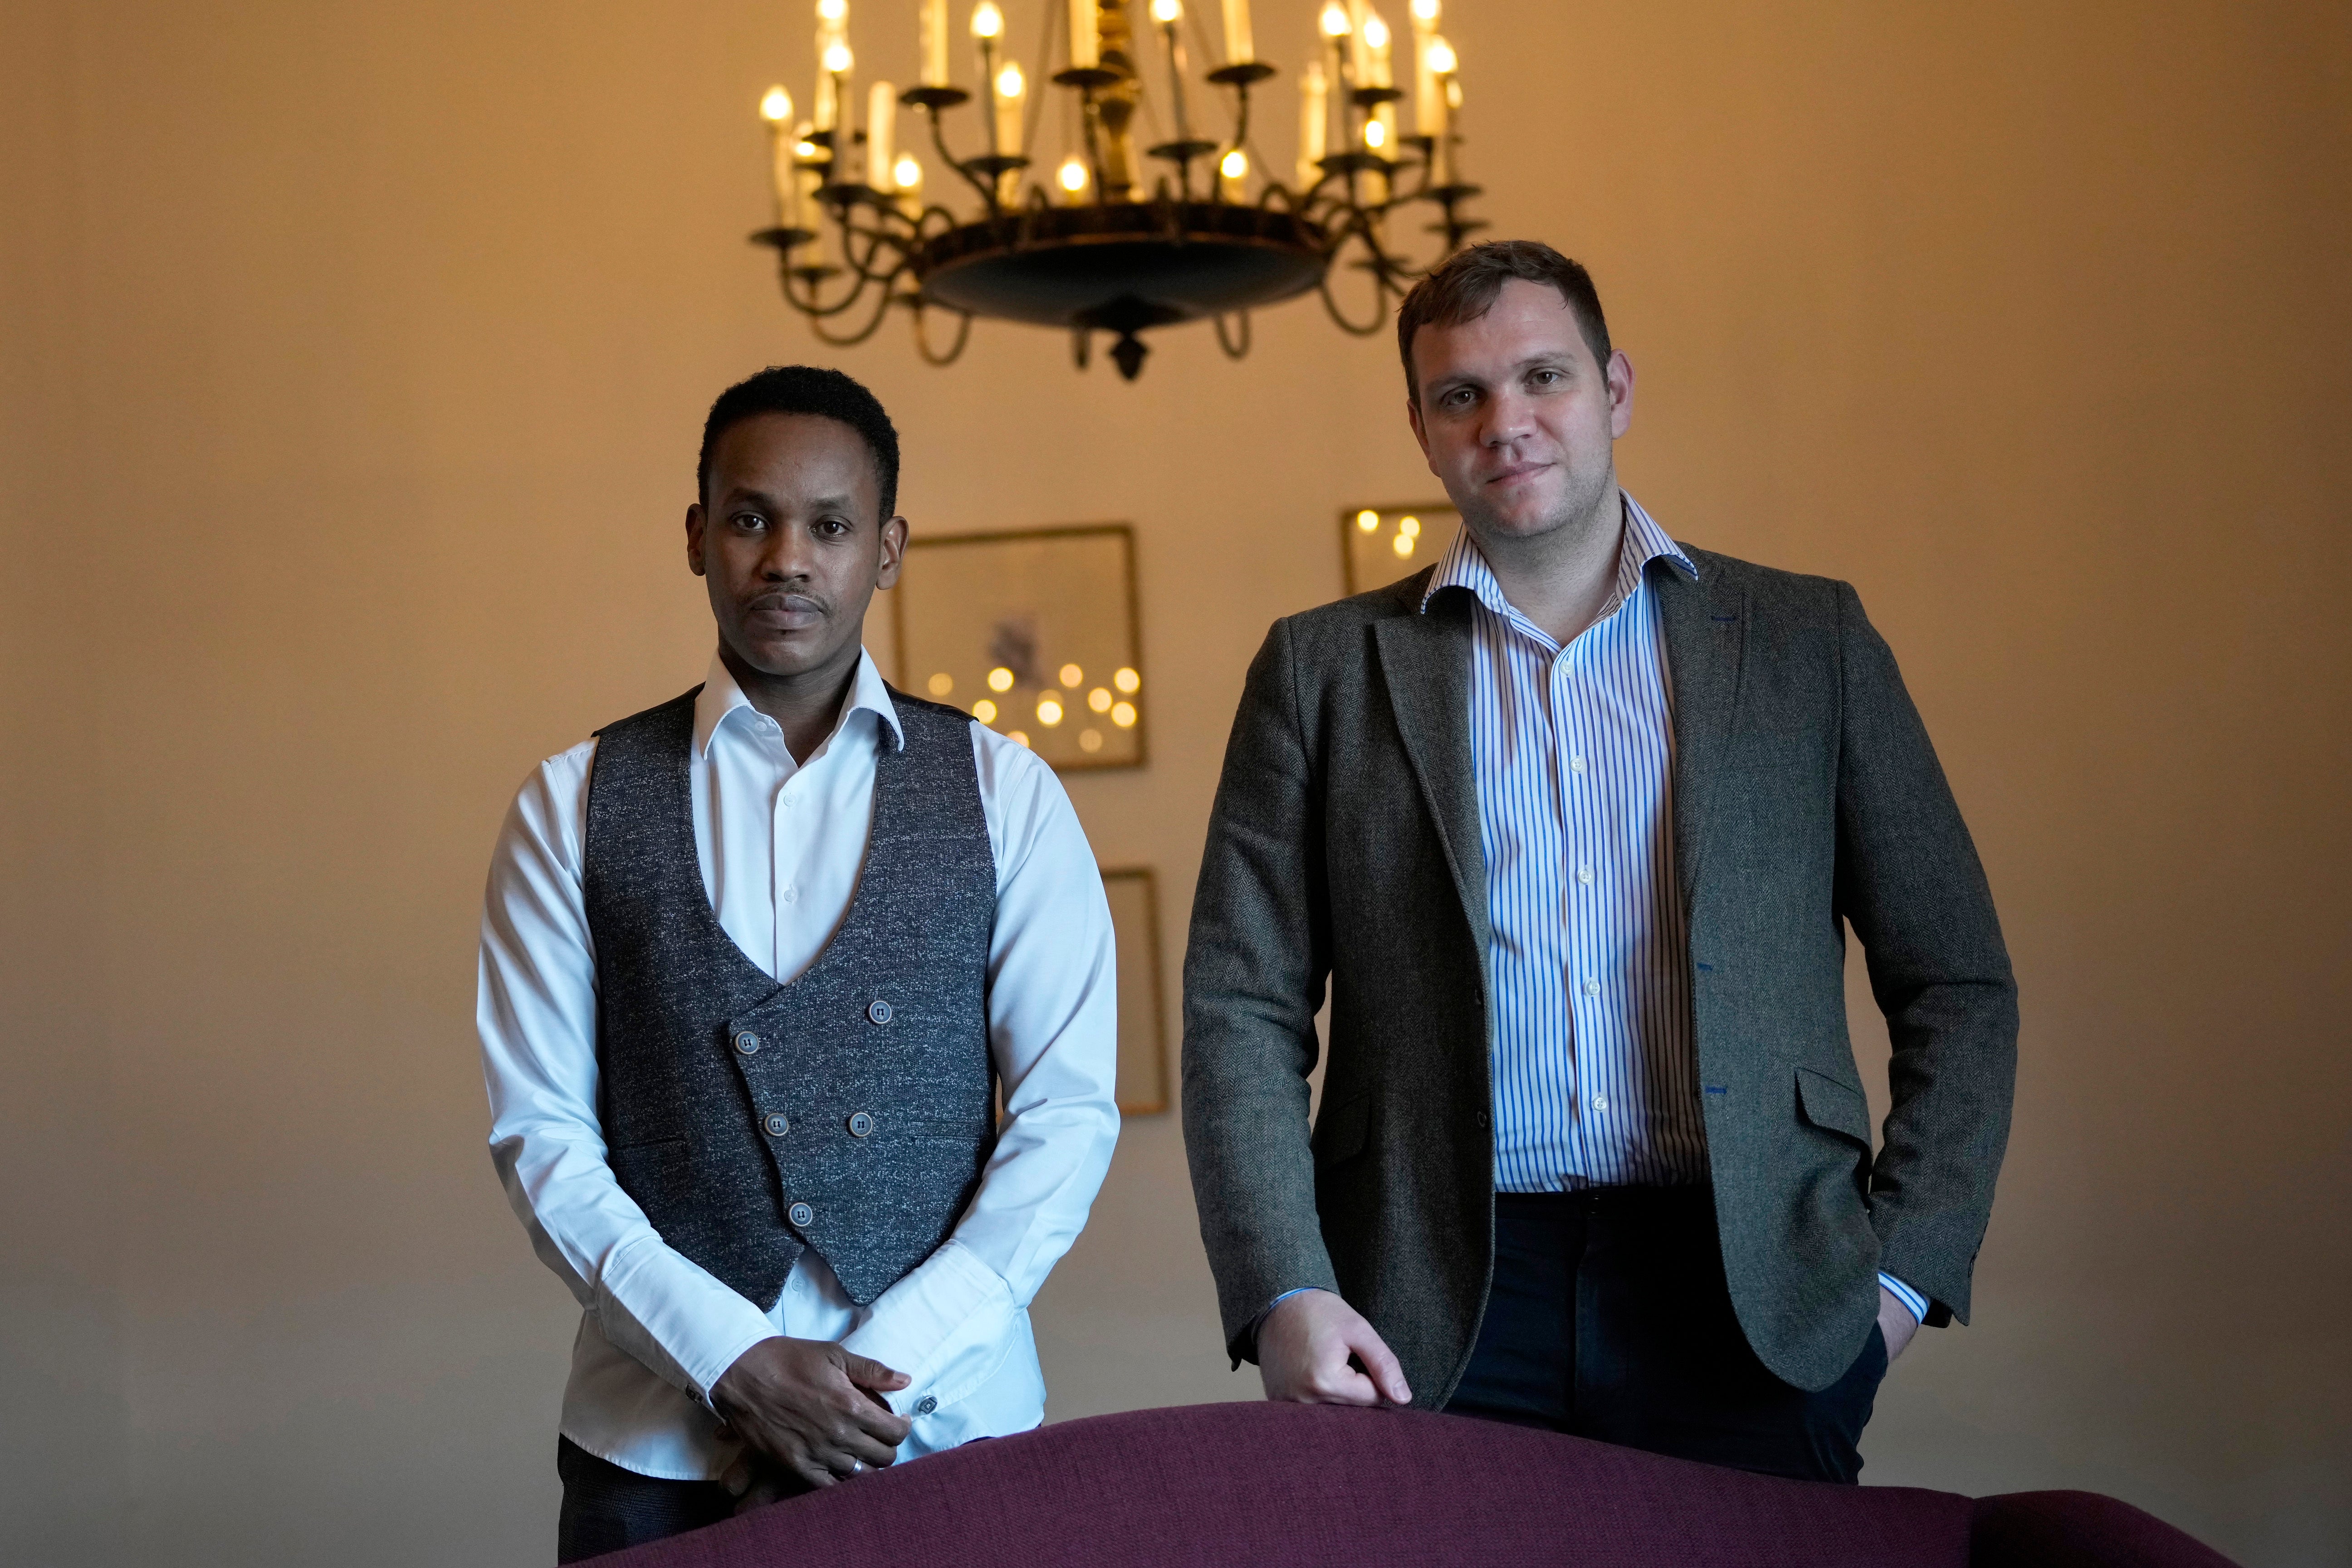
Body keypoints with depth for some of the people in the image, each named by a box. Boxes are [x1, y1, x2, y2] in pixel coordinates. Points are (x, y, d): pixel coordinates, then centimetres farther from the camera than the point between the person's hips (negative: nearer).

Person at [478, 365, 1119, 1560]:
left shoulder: (1005, 795, 2)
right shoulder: (574, 807, 3)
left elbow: (1068, 1112, -2)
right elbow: (539, 1134, -1)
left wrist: (892, 1367, -11)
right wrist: (736, 1360, -11)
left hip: (948, 1416, 0)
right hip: (662, 1444, 0)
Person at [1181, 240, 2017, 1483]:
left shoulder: (1809, 642, 9)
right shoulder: (1322, 671, 9)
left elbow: (1958, 985, 10)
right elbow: (1243, 1010, 4)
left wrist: (1902, 1271, 0)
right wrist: (1283, 1296, -8)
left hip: (1753, 1298, 1)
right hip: (1434, 1329, 0)